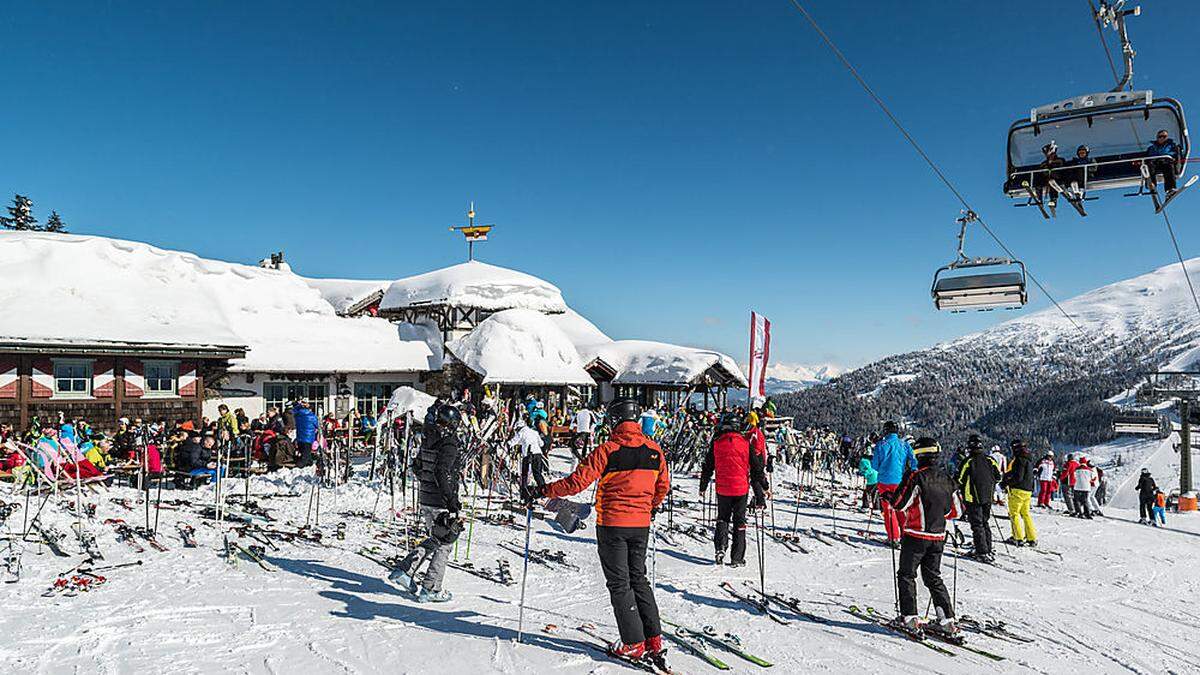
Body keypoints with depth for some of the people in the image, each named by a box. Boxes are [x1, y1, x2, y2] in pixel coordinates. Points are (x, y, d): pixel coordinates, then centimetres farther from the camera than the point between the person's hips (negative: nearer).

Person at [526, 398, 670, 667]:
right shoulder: (654, 450, 0)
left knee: (619, 584, 6)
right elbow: (663, 486, 10)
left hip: (612, 524, -5)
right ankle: (654, 640, 16)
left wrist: (541, 492, -10)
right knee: (639, 578, 18)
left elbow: (577, 482, -19)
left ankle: (634, 644, 9)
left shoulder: (607, 450, -15)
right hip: (641, 525, 5)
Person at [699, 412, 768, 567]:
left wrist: (703, 486, 20)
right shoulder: (745, 443, -2)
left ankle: (720, 547, 1)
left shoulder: (716, 443, -1)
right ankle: (737, 558, 11)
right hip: (741, 489, 0)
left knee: (722, 518, 19)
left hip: (722, 489, 0)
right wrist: (760, 493, 9)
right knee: (739, 522, 10)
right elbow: (756, 469, 1)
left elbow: (707, 467, 6)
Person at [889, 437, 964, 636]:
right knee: (933, 577, 15)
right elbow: (957, 511, 12)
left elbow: (899, 504, -17)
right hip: (938, 537, 6)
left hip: (916, 535, -6)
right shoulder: (946, 480, 5)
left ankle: (910, 618, 1)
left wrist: (889, 497, 1)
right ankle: (947, 620, 10)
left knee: (906, 575, 6)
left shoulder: (916, 477, -15)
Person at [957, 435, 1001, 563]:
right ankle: (988, 550, 21)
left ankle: (983, 553, -5)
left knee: (977, 525, -1)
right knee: (985, 523, 17)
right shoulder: (990, 460, 1)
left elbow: (959, 480, -10)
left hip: (973, 498, -5)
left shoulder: (968, 461, -14)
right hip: (987, 497, 5)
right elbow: (998, 477, 10)